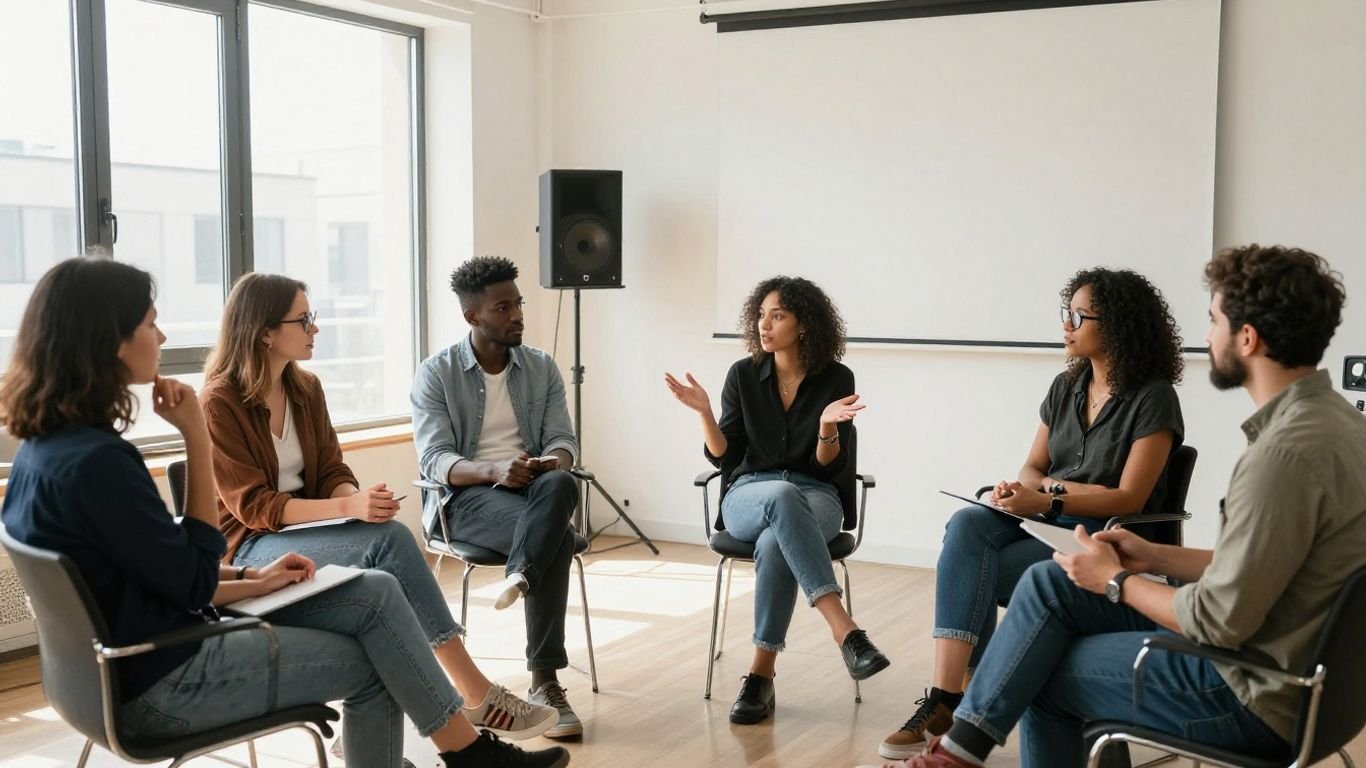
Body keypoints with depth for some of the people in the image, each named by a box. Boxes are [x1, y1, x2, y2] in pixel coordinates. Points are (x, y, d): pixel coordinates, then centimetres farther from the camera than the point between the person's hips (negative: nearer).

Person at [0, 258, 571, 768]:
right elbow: (194, 581, -19)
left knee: (375, 594, 4)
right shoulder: (94, 459, -26)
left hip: (135, 652, 9)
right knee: (372, 664, 3)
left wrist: (251, 580, 4)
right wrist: (196, 438, -19)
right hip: (160, 681, -9)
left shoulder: (49, 444, 5)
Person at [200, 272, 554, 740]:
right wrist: (348, 508, -31)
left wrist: (358, 497, -19)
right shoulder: (218, 404, -13)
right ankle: (475, 694, -30)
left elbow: (332, 474, 7)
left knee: (390, 540, -30)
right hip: (250, 545, -6)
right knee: (388, 541, -31)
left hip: (305, 529, 6)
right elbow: (253, 507, -19)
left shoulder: (306, 389, 8)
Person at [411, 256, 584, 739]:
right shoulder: (435, 374, -2)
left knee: (560, 484, -36)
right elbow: (433, 460, -11)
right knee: (559, 537, -34)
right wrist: (494, 470, -31)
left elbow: (564, 440, 4)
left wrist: (552, 461, -23)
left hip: (533, 486, 4)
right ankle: (545, 681, -31)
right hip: (467, 496, -4)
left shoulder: (542, 368, 9)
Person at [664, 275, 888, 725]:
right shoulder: (743, 375, 3)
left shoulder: (837, 379, -2)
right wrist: (704, 413, -15)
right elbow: (724, 457, 1)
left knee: (775, 543, -39)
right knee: (783, 496, -40)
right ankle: (845, 633, -48)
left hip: (815, 498, -1)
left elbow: (827, 466, -5)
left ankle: (762, 673, -29)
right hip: (748, 498, 1)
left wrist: (828, 426, -25)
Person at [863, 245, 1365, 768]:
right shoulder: (1324, 416, 5)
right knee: (1049, 586, 7)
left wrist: (1117, 581, -9)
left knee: (1045, 670, 1)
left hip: (1251, 689, -9)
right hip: (1272, 649, 9)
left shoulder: (1288, 450, -27)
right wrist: (1155, 557, 6)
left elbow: (1220, 621, -25)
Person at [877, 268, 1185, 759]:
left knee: (968, 574, -27)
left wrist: (1047, 500, -23)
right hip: (1044, 523, 6)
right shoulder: (1065, 387, 12)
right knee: (966, 526, -28)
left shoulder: (1152, 399, -9)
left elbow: (1129, 499, -14)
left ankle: (950, 701, -14)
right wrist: (1019, 490, -9)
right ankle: (948, 697, -33)